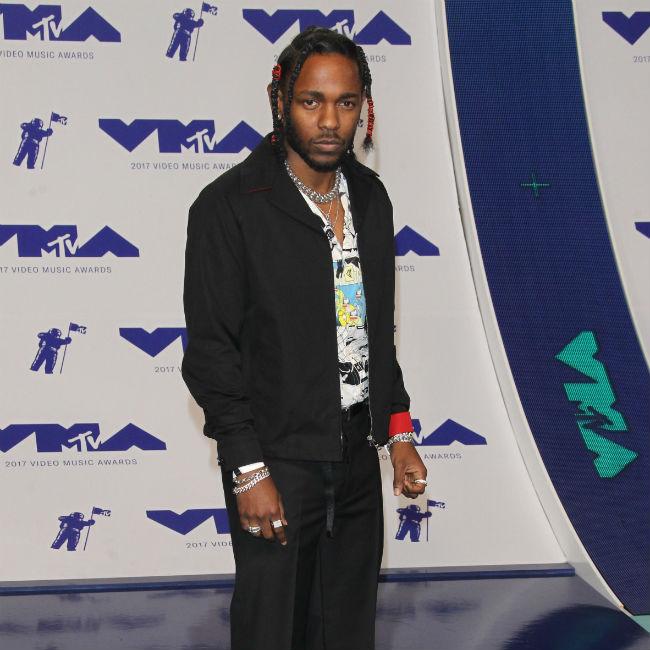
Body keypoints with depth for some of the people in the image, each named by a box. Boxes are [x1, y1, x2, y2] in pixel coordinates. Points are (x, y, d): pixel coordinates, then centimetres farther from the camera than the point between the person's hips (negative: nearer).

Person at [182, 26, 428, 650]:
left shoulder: (370, 197, 8)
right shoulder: (229, 206, -12)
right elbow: (210, 352, -13)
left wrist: (397, 434, 11)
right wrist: (248, 472, -16)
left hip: (358, 454, 6)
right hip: (277, 459, -6)